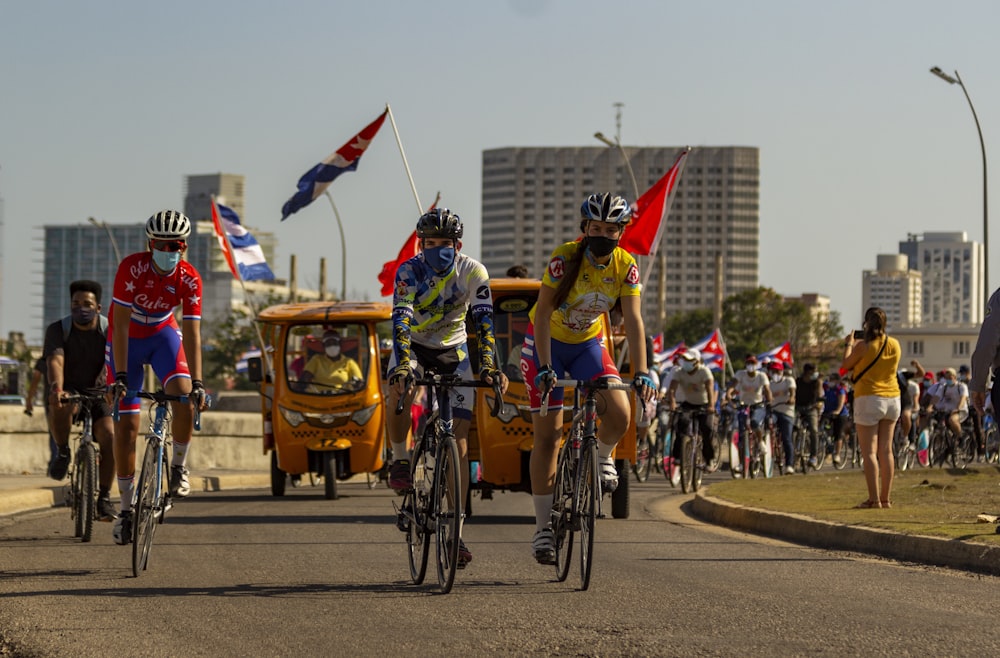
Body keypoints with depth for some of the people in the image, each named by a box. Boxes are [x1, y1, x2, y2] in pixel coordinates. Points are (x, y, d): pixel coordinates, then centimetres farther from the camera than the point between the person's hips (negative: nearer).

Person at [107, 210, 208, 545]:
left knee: (184, 396, -26)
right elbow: (120, 324, -29)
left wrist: (197, 382, -32)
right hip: (127, 339, -2)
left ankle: (178, 467, -2)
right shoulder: (132, 267, -28)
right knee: (126, 425, -6)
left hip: (163, 335, 2)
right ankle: (127, 508, 3)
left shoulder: (189, 279, -21)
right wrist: (120, 376, -35)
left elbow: (192, 333, -23)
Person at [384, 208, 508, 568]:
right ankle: (400, 460, -12)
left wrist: (489, 365, -40)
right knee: (400, 391, -38)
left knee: (459, 444, -8)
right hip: (413, 346, -1)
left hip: (452, 351, 1)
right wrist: (402, 366, -50)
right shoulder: (409, 272, -23)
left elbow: (484, 321, -25)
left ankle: (455, 531, -2)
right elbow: (401, 320, -35)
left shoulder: (473, 272, -18)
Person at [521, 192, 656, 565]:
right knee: (548, 436, -7)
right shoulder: (565, 258, -24)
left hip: (588, 344, 3)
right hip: (546, 343, -3)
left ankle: (603, 457, 14)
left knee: (619, 415, -22)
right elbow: (542, 315, -26)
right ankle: (542, 528, 1)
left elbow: (633, 321, -18)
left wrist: (641, 373, -30)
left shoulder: (625, 266, -14)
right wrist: (545, 369, -35)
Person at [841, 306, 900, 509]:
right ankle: (886, 498, 11)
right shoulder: (894, 345, 4)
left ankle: (874, 498, -10)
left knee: (869, 451, -4)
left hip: (869, 399, -5)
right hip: (892, 399, 5)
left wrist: (849, 345, 16)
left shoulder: (863, 346, -12)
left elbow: (845, 365, 0)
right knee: (886, 450, 10)